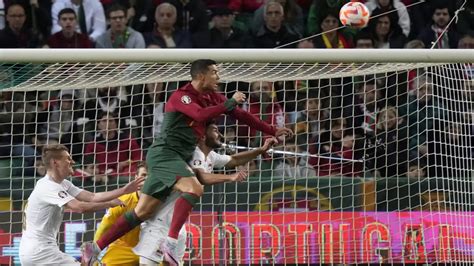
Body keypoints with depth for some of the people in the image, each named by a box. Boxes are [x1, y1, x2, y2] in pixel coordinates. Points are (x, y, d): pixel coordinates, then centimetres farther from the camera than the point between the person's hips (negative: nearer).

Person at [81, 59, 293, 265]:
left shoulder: (211, 97, 12)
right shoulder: (181, 96, -11)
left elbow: (239, 114, 17)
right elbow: (201, 114, -30)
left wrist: (273, 131, 15)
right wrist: (230, 102, -22)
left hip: (176, 158, 8)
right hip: (164, 153, -8)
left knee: (143, 211, 6)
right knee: (194, 188, -29)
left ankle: (95, 248, 8)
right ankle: (170, 242, -32)